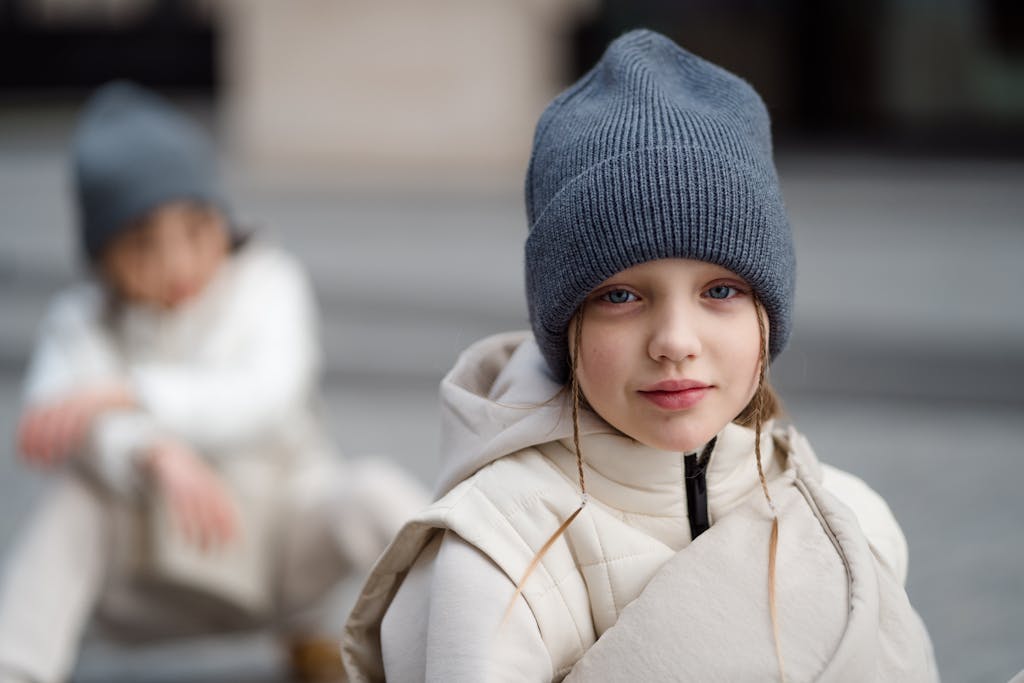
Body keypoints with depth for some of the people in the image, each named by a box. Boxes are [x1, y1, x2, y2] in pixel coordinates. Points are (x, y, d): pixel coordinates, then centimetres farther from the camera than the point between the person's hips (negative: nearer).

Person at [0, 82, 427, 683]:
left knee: (374, 492, -31)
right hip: (159, 572, 1)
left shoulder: (267, 282, -9)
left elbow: (265, 398, -29)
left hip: (284, 541, -1)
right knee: (75, 497, -30)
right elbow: (56, 418, -28)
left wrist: (127, 394, -45)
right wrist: (159, 455, -51)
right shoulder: (85, 319, -6)